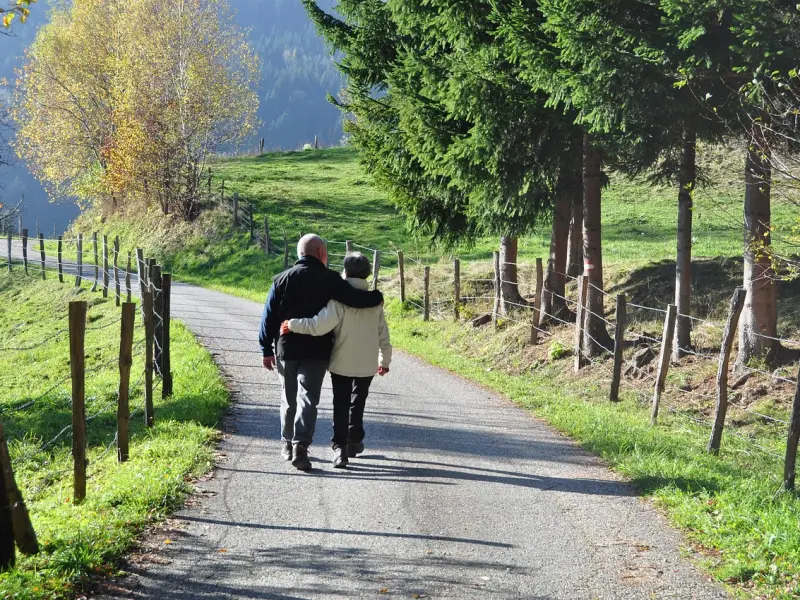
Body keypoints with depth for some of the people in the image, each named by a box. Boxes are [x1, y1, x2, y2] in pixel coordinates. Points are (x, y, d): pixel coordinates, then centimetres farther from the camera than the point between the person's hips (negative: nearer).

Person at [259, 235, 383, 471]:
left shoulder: (282, 280, 2)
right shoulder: (329, 279, -6)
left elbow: (269, 316, 2)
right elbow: (355, 299, -14)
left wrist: (267, 349, 7)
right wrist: (377, 297, 6)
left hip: (287, 350, 3)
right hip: (317, 352, -3)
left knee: (289, 399, 17)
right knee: (308, 399, -4)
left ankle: (287, 444, 28)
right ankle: (300, 445, -19)